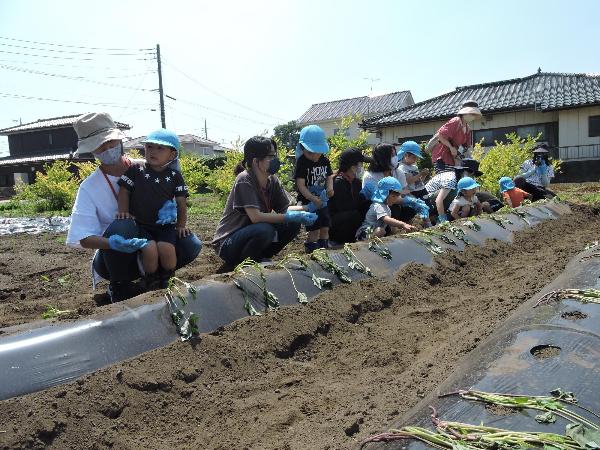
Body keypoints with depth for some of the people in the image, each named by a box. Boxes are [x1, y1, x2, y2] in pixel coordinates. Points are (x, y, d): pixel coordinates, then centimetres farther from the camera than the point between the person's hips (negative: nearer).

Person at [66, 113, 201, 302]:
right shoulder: (89, 187, -10)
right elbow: (83, 238, -17)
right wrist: (114, 243, -38)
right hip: (111, 256, -2)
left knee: (191, 245, -23)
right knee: (122, 226, -35)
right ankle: (118, 286, -9)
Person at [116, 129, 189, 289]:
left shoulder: (175, 176, 6)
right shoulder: (136, 170, 3)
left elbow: (181, 202, 9)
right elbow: (124, 191, 8)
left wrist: (181, 225, 5)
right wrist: (124, 211, -5)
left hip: (165, 225, 1)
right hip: (140, 223, -1)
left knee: (166, 249, -27)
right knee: (150, 250, -27)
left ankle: (165, 282, 2)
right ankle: (151, 285, -1)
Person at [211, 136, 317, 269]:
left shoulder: (272, 180, -2)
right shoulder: (244, 180, -23)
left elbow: (283, 209, 4)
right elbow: (255, 217, -31)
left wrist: (306, 208, -13)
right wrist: (291, 217, -31)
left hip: (250, 233, 7)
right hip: (228, 244, -7)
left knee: (293, 225, -7)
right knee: (265, 230, -34)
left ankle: (258, 258, 8)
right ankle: (233, 266, -9)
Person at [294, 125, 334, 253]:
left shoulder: (324, 161, 3)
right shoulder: (302, 163, -16)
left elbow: (329, 176, 12)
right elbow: (300, 185, -20)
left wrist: (330, 187, -11)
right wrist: (313, 199, -29)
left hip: (322, 200, 6)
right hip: (308, 202, -6)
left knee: (325, 228, 12)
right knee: (314, 230, -6)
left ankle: (324, 248, 29)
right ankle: (311, 251, 10)